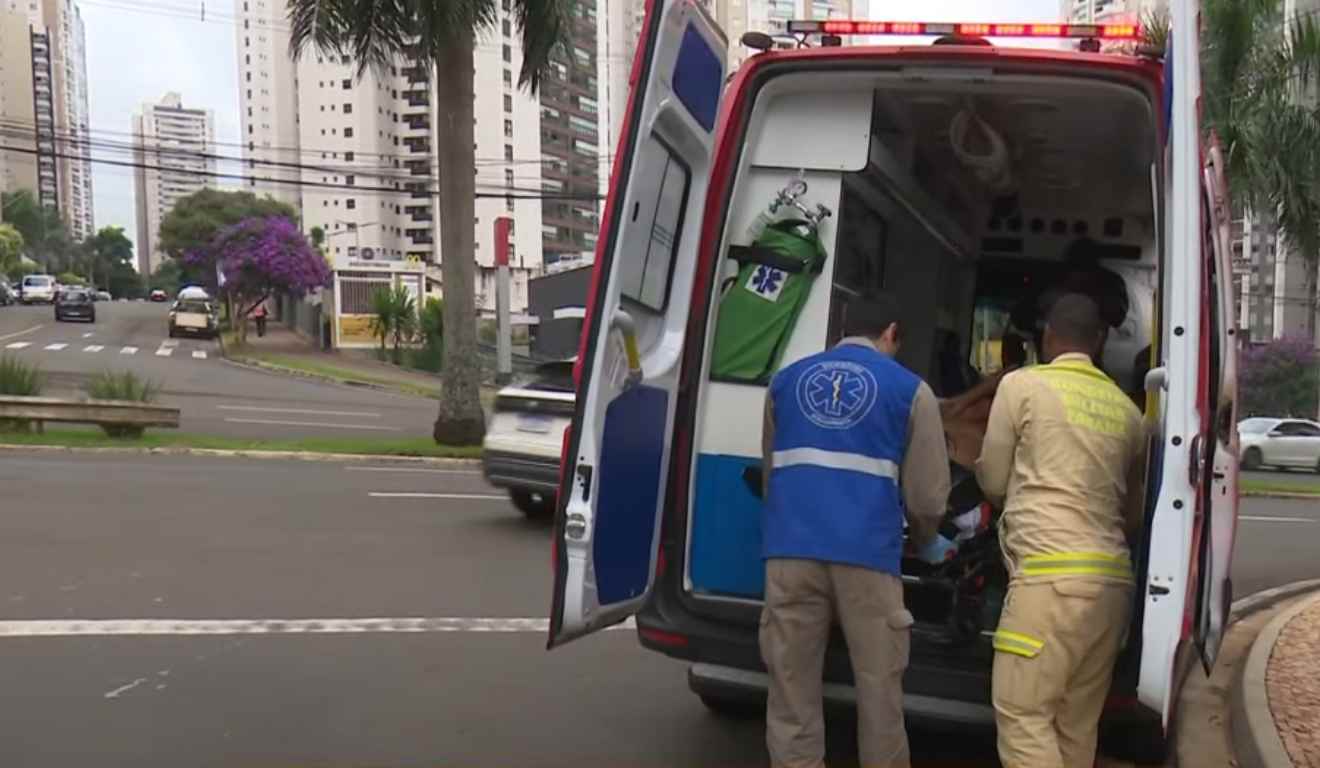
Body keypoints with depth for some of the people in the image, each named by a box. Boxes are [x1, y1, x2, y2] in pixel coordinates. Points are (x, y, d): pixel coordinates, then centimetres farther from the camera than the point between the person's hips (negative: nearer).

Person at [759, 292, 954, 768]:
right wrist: (926, 543, 30)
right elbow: (927, 494, 9)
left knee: (792, 692, 7)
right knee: (878, 690, 9)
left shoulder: (786, 380, 18)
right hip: (866, 553, -2)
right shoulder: (910, 389, 8)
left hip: (790, 550, 3)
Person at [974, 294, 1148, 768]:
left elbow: (993, 483, 6)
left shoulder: (1023, 385, 0)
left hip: (1052, 575, -7)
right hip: (1112, 579, 7)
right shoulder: (1126, 409, 16)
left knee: (1022, 713, -3)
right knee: (1078, 724, 13)